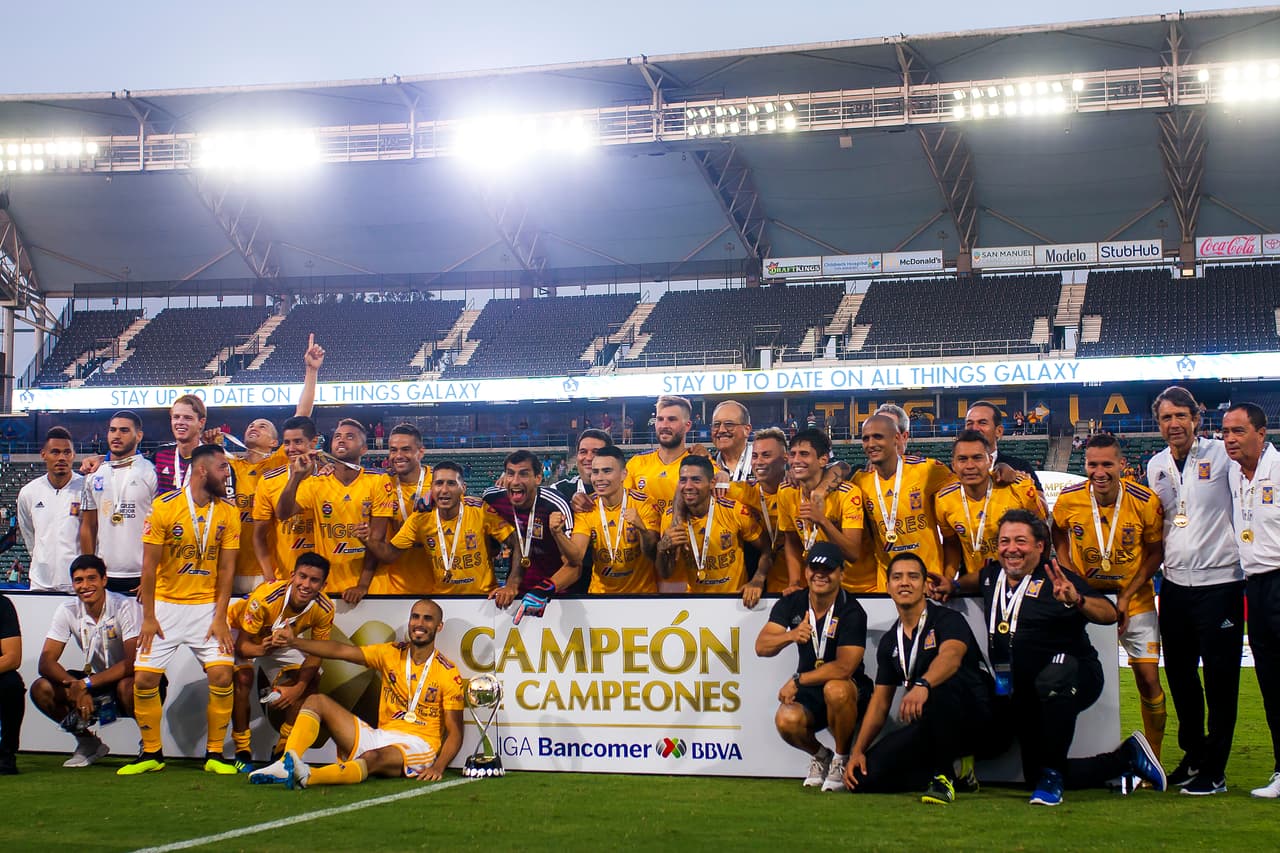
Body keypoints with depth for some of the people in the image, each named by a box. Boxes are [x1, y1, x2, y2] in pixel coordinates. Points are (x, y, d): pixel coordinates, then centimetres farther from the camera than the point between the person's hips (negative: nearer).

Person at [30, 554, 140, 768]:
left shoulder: (126, 606, -20)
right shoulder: (67, 611, -5)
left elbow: (132, 662, -28)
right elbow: (46, 661, -12)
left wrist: (86, 684, -33)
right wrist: (75, 686, -30)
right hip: (96, 682, 5)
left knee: (127, 687, -39)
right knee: (40, 689, -15)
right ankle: (88, 742, 5)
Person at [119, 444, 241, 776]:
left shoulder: (228, 512, -1)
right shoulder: (164, 507, -9)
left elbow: (226, 568, 0)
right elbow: (149, 565, -6)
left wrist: (220, 617, -6)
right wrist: (148, 618, -7)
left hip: (207, 606, 1)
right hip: (166, 605, -1)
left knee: (222, 675, -12)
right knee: (144, 677, -5)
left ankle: (215, 754, 3)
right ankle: (151, 754, 12)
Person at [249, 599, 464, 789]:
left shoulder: (448, 674, -4)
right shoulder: (391, 654, 8)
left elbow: (454, 731, -6)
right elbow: (340, 651, -1)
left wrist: (438, 767, -23)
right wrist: (295, 642, -14)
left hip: (418, 745, -6)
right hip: (380, 737, 6)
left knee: (373, 758, -40)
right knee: (317, 701, -3)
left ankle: (308, 776, -62)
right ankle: (286, 765, -26)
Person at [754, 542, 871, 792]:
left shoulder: (851, 612, -15)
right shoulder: (791, 603, -2)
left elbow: (844, 668, -24)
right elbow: (761, 647, -14)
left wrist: (797, 681, -24)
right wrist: (790, 636, -35)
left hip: (850, 691, -3)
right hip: (809, 694, 3)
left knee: (835, 689, -38)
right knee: (786, 721, -29)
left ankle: (842, 761, -12)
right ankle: (819, 756, 7)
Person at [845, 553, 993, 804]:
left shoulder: (948, 619, -6)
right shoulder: (890, 641, 13)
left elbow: (951, 656, -30)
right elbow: (880, 701, 13)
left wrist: (923, 685, -51)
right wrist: (857, 752, 0)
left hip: (969, 723, -6)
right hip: (925, 728, 6)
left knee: (943, 684, -39)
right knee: (864, 776, -15)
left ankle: (944, 776, -21)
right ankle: (955, 769, 2)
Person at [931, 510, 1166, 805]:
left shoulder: (1055, 579, -11)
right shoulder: (993, 575, 9)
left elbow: (1110, 614, -21)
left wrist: (1077, 600, -39)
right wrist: (953, 585, 20)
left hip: (1073, 678, -7)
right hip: (1023, 697, 7)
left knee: (1053, 677, -44)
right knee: (1036, 775, 9)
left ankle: (1052, 773, -28)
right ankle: (1126, 758, 27)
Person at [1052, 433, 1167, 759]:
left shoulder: (1145, 501, -17)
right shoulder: (1068, 500, -14)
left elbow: (1156, 552, -5)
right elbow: (1059, 539, 5)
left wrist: (1127, 596, -13)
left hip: (1135, 598, -1)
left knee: (1148, 677, -5)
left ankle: (1152, 759, 11)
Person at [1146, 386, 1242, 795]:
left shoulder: (1220, 455, -6)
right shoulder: (1155, 466, 10)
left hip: (1220, 581, -6)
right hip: (1175, 583, 6)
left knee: (1220, 677, -3)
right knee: (1179, 673, 12)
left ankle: (1214, 770, 4)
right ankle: (1192, 754, 27)